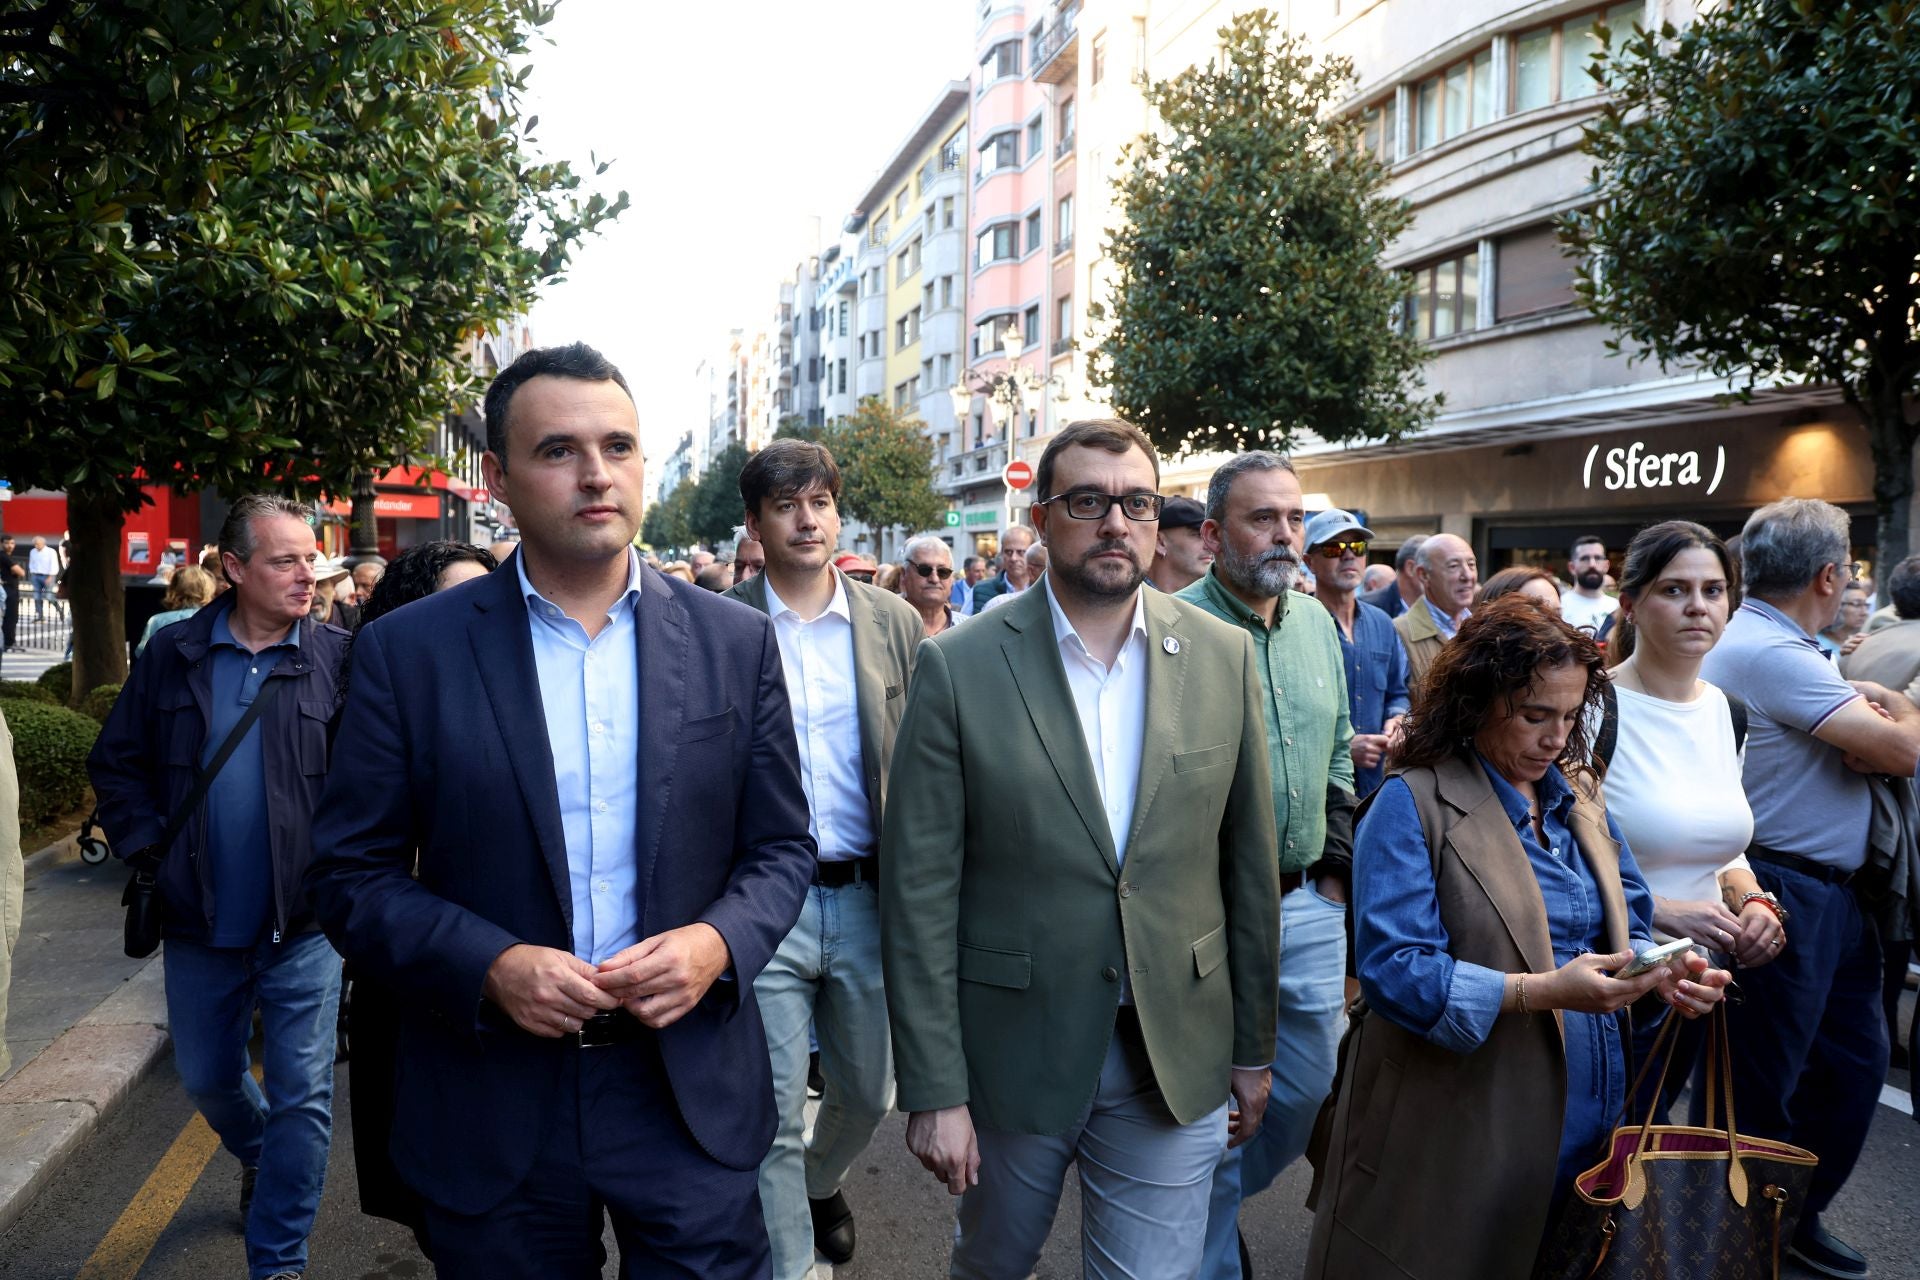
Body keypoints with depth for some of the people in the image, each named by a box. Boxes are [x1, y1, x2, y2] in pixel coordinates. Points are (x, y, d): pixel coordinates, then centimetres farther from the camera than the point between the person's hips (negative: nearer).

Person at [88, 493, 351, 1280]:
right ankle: (259, 1160, 53)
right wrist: (151, 852, -2)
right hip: (200, 924, 3)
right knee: (207, 1079, 22)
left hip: (303, 924, -3)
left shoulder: (338, 657, -6)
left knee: (302, 1096, 2)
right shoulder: (174, 655, 0)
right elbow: (117, 765, 7)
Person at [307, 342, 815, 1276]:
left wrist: (719, 943, -15)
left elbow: (781, 845, 4)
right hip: (492, 1111, 0)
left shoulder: (735, 643, -1)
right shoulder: (405, 652, -4)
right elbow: (351, 873, -2)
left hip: (693, 1090, 1)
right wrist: (489, 964, -17)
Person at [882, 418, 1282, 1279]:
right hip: (1010, 1052, -1)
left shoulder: (1223, 658, -3)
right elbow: (920, 891, -11)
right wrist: (934, 1089, -11)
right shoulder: (958, 666, -11)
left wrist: (1252, 1047, 7)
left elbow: (1248, 863, 3)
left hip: (1178, 1061, 1)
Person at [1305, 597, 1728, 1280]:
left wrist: (1665, 973, -7)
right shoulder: (1412, 804, -12)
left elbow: (1624, 930, 14)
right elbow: (1392, 970, -20)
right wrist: (1540, 992, -27)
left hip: (1589, 1119, 6)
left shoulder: (1580, 794, 10)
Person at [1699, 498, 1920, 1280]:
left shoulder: (1762, 642, 11)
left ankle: (1798, 1217, 36)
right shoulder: (1770, 652, -22)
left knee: (1854, 1061, 20)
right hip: (1785, 898, -10)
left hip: (1828, 893, 10)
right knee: (1760, 1091, 4)